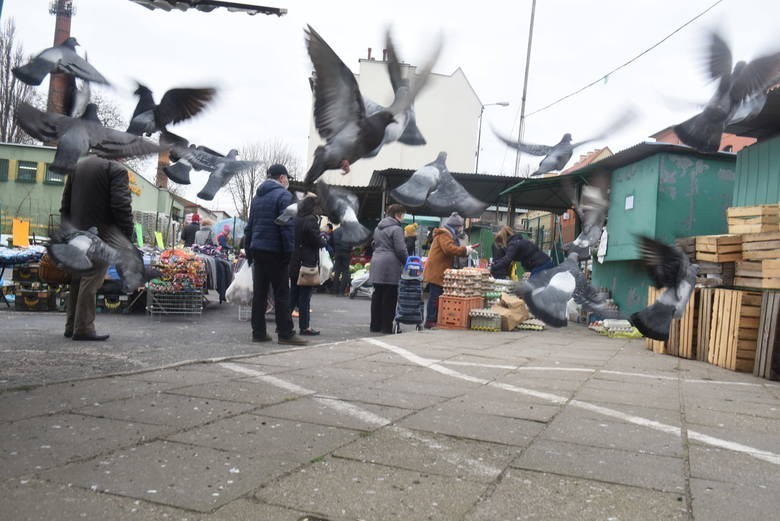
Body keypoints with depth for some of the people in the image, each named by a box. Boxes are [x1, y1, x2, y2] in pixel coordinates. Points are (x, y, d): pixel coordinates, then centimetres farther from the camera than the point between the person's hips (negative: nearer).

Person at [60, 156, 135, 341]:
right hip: (102, 234, -8)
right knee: (91, 280, -6)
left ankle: (71, 326, 20)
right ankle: (83, 329, -4)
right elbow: (121, 206, -17)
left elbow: (65, 203, 18)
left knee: (77, 280, 13)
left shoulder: (77, 166, 15)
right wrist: (128, 235, -10)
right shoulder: (116, 170, -9)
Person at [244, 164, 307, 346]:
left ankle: (258, 332, 12)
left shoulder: (257, 197, 18)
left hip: (257, 249, 7)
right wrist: (290, 253, -16)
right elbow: (287, 227, -16)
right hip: (274, 251, -7)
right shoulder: (284, 196, -7)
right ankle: (286, 333, -3)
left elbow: (250, 226, 21)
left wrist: (249, 252, 23)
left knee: (259, 293, 9)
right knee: (282, 293, -4)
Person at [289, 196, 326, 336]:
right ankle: (304, 327, 4)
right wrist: (324, 240, 6)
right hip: (308, 261, -7)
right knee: (305, 294, -1)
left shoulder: (295, 219, 9)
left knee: (293, 293, 15)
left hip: (294, 262, 7)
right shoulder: (311, 220, -14)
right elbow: (316, 240, -16)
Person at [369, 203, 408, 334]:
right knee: (389, 297, -2)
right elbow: (401, 250, -13)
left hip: (376, 263, 8)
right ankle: (387, 327, 1)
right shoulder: (396, 229, -11)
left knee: (377, 296, 11)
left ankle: (375, 325, 17)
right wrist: (406, 262, 0)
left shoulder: (378, 227, 16)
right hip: (390, 266, -8)